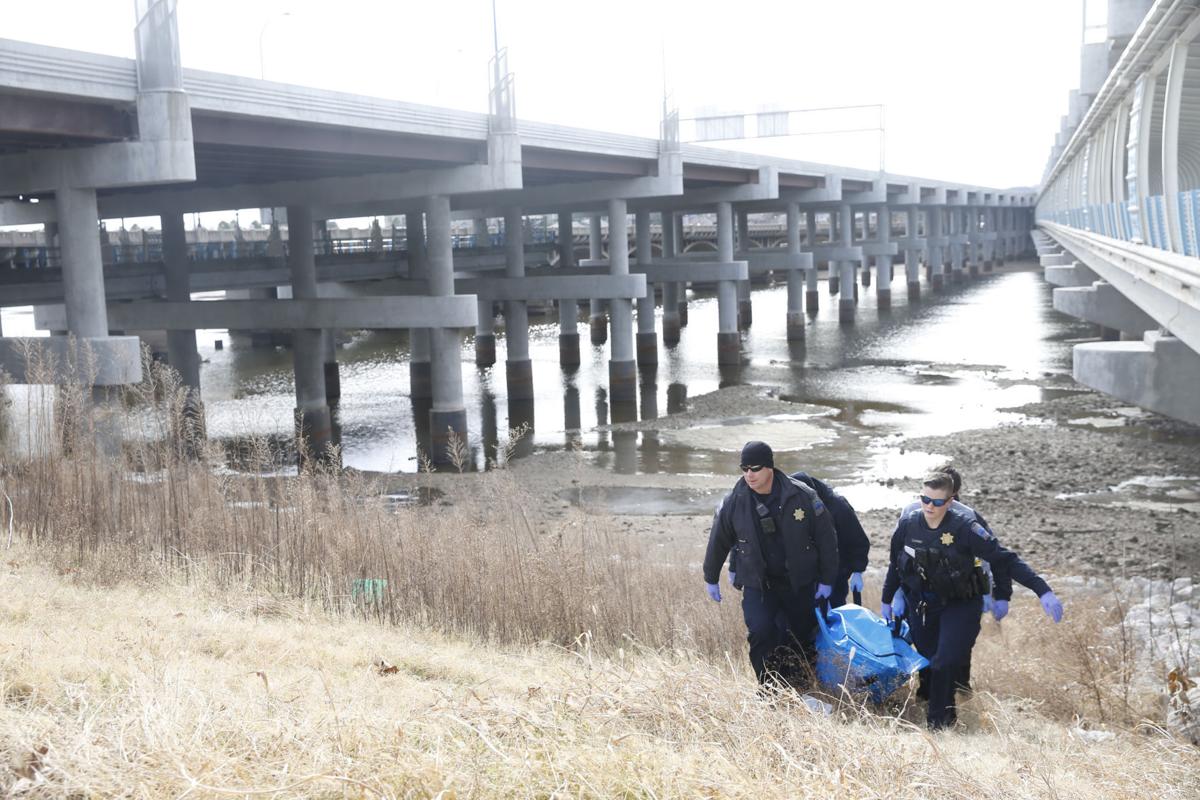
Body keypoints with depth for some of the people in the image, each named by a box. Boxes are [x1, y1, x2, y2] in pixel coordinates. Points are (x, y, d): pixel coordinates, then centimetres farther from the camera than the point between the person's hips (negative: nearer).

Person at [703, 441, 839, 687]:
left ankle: (797, 684, 37)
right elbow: (718, 541, 5)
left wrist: (826, 580, -2)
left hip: (799, 583, 0)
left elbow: (826, 537, -5)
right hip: (758, 584, 0)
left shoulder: (802, 496, -15)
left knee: (803, 634, 11)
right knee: (760, 633, -17)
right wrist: (711, 579, 14)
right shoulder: (734, 502, -11)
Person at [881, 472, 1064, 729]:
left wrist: (1043, 591, -30)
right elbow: (896, 563, 9)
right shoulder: (908, 524, -8)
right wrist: (886, 600, 17)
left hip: (960, 605, -4)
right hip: (921, 604, 4)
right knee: (927, 659, 9)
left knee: (945, 663, -16)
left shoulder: (964, 527, -21)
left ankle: (938, 722, 1)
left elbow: (1005, 559, -23)